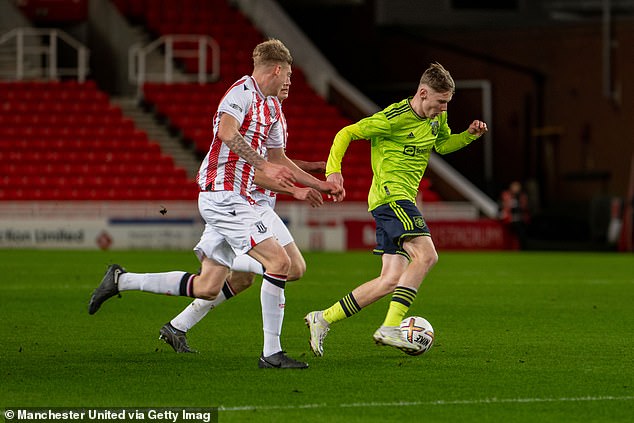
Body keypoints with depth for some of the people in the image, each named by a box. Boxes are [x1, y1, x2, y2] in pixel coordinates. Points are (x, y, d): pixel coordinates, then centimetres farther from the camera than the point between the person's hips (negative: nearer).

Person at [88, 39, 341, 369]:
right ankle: (271, 353, -10)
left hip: (231, 198, 10)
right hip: (223, 192, -10)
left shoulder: (271, 107, 21)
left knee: (207, 287, 7)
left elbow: (278, 159, 31)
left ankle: (121, 280, 17)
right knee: (279, 261, -14)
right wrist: (263, 166, -28)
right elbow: (226, 132, -28)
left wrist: (319, 184, 30)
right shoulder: (242, 92, -10)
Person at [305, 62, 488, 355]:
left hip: (404, 200, 9)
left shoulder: (437, 117, 12)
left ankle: (322, 319, 10)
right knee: (426, 254, -26)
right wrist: (333, 169, -20)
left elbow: (443, 145, 31)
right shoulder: (395, 117, -13)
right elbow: (346, 133, -8)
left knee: (391, 281, 4)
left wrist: (469, 135, 13)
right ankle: (390, 328, -27)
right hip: (391, 195, -9)